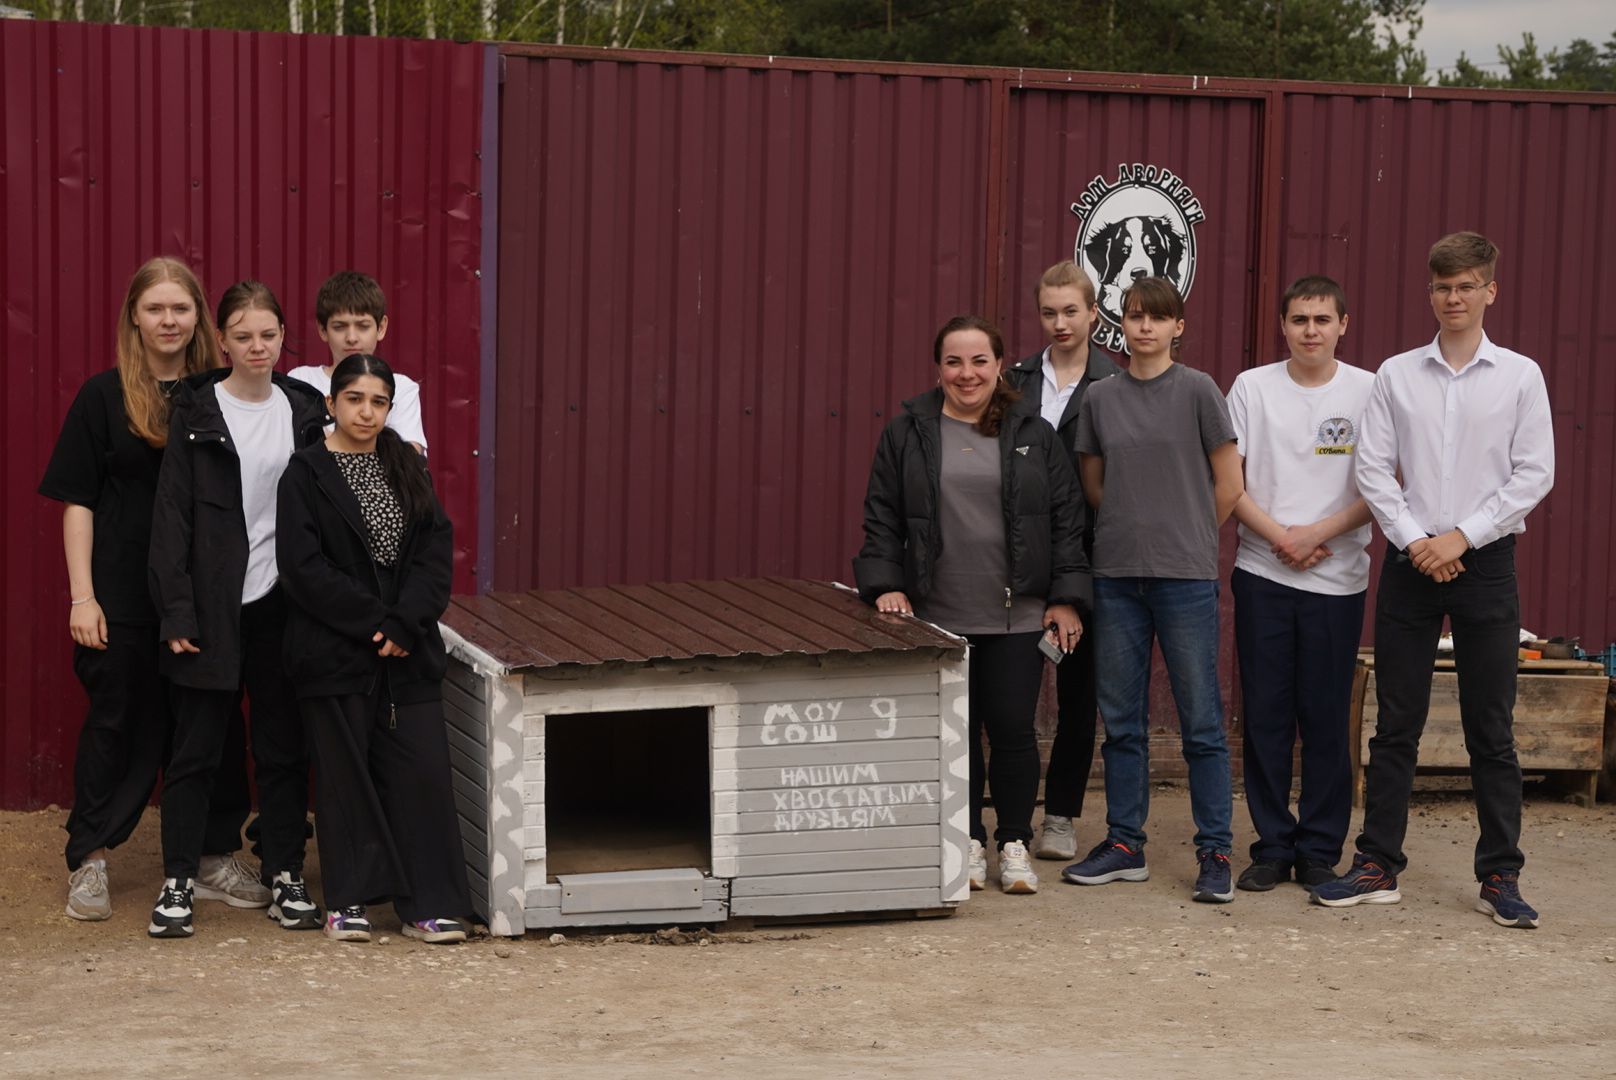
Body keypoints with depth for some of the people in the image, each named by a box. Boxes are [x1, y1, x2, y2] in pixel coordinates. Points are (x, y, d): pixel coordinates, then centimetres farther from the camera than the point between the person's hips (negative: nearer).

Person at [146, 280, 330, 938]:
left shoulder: (303, 410, 8)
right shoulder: (197, 413, -2)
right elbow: (172, 515, -5)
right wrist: (176, 611, -11)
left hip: (283, 604, 3)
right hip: (214, 605, -3)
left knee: (284, 747, 8)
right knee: (195, 748, 2)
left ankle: (285, 877, 17)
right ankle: (177, 883, 10)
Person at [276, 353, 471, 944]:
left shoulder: (407, 468, 10)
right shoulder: (306, 474, -3)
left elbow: (435, 551, 3)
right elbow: (304, 567, -11)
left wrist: (405, 623, -11)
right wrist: (373, 622, -14)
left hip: (407, 651, 3)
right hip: (335, 651, -3)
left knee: (421, 772, -1)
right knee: (346, 774, 3)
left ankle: (428, 904, 5)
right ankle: (348, 901, 14)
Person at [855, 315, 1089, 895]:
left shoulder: (1034, 435, 5)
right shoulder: (906, 434, 5)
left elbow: (1066, 521, 5)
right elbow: (882, 520, 6)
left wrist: (1066, 598, 0)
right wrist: (884, 585, -5)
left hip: (1016, 616, 0)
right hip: (938, 618, 1)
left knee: (1012, 729, 0)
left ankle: (1014, 843, 15)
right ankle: (968, 842, 20)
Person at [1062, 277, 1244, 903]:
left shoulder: (1197, 391, -3)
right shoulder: (1100, 398, 7)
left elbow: (1229, 484, 1)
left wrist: (1189, 539, 7)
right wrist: (1135, 527, 9)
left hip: (1185, 576, -4)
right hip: (1116, 575, 4)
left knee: (1201, 720, -2)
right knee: (1121, 719, 9)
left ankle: (1214, 852, 4)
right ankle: (1124, 844, 18)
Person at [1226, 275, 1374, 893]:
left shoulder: (1368, 391, 1)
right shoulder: (1252, 388, 4)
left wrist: (1318, 533, -12)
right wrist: (1278, 537, -8)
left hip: (1338, 578, -1)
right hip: (1262, 575, 1)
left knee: (1327, 719, 2)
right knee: (1265, 716, 3)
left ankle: (1320, 851, 11)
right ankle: (1273, 846, 13)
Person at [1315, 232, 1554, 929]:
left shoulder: (1520, 376, 2)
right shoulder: (1397, 375, 6)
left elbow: (1534, 474, -3)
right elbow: (1372, 468, 2)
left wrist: (1462, 536, -10)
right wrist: (1413, 539, -9)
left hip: (1484, 562, -1)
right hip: (1410, 562, 1)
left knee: (1492, 731, 3)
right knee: (1396, 725, 5)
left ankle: (1500, 876, 9)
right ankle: (1378, 867, 11)